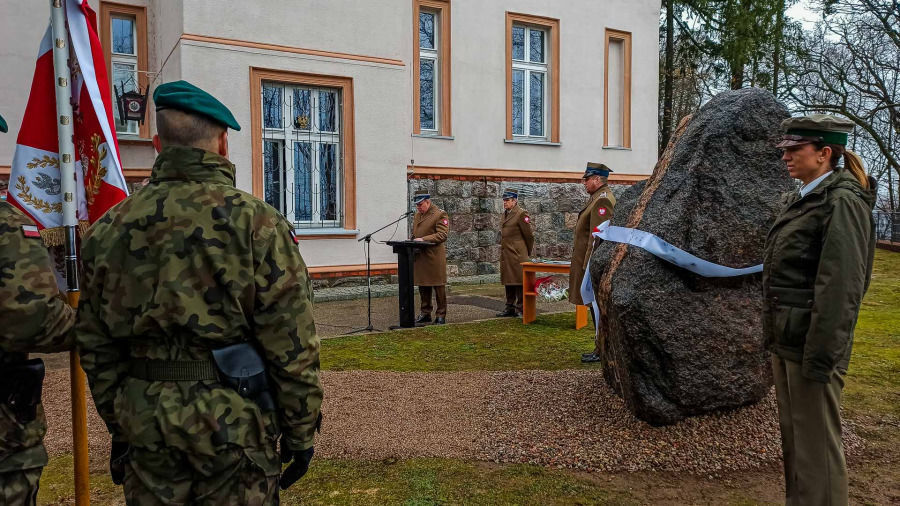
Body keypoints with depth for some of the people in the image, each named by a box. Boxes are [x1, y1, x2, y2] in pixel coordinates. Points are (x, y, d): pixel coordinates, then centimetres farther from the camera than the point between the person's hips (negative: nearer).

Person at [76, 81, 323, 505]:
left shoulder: (110, 228, 3)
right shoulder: (255, 220, -12)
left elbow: (96, 346, 9)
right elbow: (291, 345, -12)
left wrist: (118, 428, 19)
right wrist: (301, 432, -2)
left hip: (144, 422, 5)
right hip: (233, 420, -4)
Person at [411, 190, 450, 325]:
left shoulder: (440, 214, -8)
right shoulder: (417, 215, 16)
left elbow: (442, 235, -16)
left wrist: (423, 239, -22)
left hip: (434, 257, -7)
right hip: (420, 257, 7)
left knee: (438, 287, 0)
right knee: (423, 287, 13)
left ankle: (441, 315, 9)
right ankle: (425, 313, 24)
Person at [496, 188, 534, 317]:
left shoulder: (521, 214, -10)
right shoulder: (505, 214, 15)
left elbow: (529, 235, -7)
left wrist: (528, 253, 2)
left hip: (517, 255, -8)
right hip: (505, 255, 8)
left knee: (519, 282, -4)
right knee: (508, 282, 12)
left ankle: (520, 309, 3)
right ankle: (510, 308, 20)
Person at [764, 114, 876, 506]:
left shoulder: (842, 202, -14)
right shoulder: (801, 199, 13)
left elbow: (840, 286, -20)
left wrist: (821, 355, -21)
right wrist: (774, 336, 15)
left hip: (811, 343, -9)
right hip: (786, 341, 9)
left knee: (816, 445, 3)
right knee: (792, 435, 19)